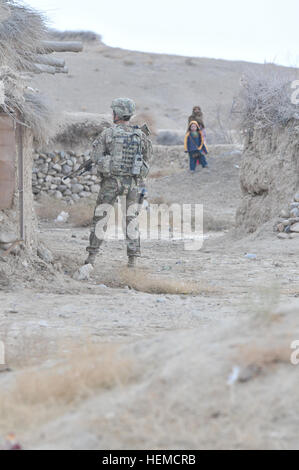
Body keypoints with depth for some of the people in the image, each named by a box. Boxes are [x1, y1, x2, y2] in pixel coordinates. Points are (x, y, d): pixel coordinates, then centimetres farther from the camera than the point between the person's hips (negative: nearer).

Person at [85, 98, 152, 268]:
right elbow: (147, 157, 9)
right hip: (134, 182, 2)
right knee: (132, 220, 9)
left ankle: (92, 255, 7)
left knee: (101, 216, 9)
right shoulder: (140, 134, 1)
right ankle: (133, 258, 2)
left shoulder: (108, 133, -6)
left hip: (111, 182, -2)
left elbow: (95, 156, -1)